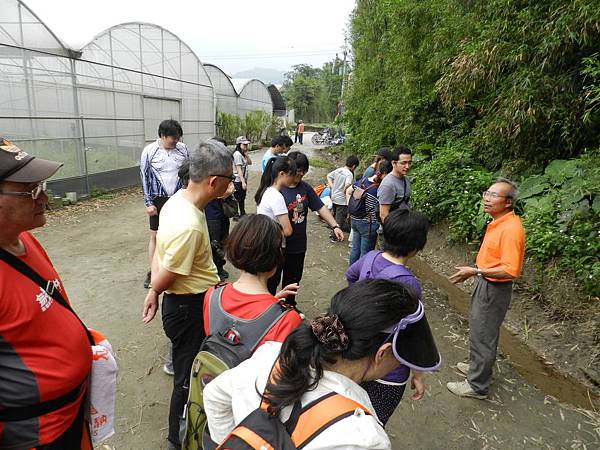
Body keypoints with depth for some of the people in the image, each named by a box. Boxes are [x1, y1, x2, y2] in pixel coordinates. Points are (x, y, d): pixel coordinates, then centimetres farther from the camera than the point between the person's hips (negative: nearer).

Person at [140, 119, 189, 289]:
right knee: (155, 236, 6)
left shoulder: (182, 148, -2)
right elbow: (144, 177, -3)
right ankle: (152, 272, 18)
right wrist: (148, 203, -7)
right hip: (159, 200, -1)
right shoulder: (149, 151, -7)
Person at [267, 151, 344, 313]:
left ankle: (290, 305, 45)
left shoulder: (305, 187, 2)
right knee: (273, 281, 10)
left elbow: (320, 207, 5)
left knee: (293, 279, 24)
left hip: (298, 245, 6)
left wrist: (335, 226, -3)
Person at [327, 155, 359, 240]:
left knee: (335, 215, 24)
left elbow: (329, 176, 11)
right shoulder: (349, 174, -19)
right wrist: (345, 192, -16)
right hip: (342, 200, -8)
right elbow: (347, 185, -34)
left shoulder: (338, 170, 2)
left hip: (334, 197, 8)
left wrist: (332, 187, 8)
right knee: (340, 219, 5)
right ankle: (334, 236, 12)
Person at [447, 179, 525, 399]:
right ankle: (477, 366, 45)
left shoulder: (511, 229, -26)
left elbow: (510, 270, -29)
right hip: (485, 284, 9)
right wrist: (475, 270, 17)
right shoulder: (497, 223, 4)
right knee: (478, 330, 24)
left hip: (494, 290, -9)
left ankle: (477, 385, 21)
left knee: (482, 336, 4)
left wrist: (475, 271, -28)